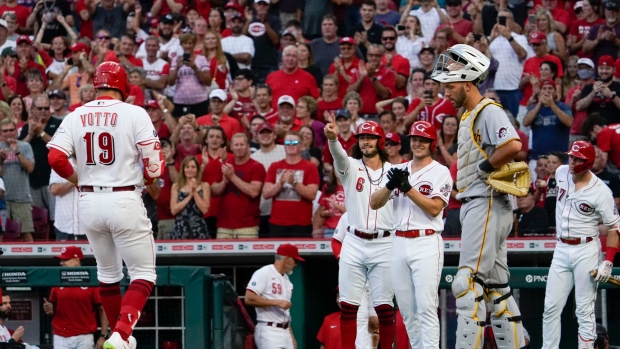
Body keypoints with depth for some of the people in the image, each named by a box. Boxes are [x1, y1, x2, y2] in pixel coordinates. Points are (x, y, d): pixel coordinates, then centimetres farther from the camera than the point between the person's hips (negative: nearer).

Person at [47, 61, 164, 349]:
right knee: (143, 273, 2)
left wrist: (78, 179, 11)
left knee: (108, 272, 22)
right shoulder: (134, 114, -6)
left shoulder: (75, 117, 4)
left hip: (89, 203, 4)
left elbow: (55, 158, -6)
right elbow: (155, 164, -9)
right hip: (125, 201, -4)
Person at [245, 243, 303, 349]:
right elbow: (249, 299, -19)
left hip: (285, 333, 9)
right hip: (269, 332, -9)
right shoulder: (264, 274, -8)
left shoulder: (286, 279, 18)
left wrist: (291, 336, 20)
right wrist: (277, 302, -19)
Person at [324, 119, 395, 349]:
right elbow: (339, 156, -20)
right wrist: (332, 138, -40)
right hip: (354, 244, 1)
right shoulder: (351, 167, 3)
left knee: (384, 306, 0)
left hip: (384, 244, -1)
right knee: (348, 305, 1)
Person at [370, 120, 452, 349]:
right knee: (407, 309, 7)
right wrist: (391, 185, -9)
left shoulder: (440, 172, 0)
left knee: (426, 306, -13)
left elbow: (434, 208, -12)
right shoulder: (398, 170, 15)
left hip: (426, 243, -6)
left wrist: (408, 187, -16)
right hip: (399, 244, 6)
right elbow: (374, 203, 8)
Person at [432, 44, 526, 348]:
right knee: (495, 286, 12)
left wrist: (484, 168, -18)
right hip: (475, 206, 11)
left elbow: (513, 145, -29)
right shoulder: (468, 115, 18)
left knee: (468, 283, -15)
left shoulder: (489, 112, -13)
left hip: (486, 205, -11)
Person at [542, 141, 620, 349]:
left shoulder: (600, 191, -14)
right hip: (561, 250, 5)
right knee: (551, 308, 3)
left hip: (586, 251, -5)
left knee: (584, 311, -5)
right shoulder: (561, 173, 2)